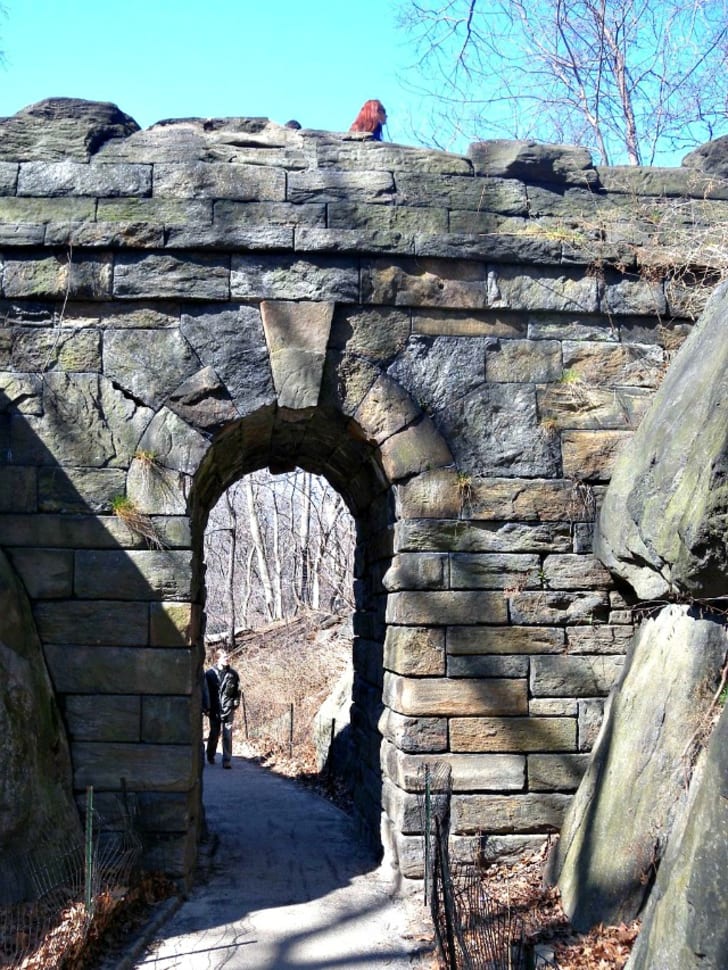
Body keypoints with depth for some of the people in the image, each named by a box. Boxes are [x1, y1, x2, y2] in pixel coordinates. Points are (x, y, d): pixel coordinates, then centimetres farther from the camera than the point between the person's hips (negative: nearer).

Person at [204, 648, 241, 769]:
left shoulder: (233, 674, 1)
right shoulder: (210, 673, -2)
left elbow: (237, 691, 8)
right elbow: (206, 691, 1)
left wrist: (236, 704, 2)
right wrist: (207, 708, -2)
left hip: (228, 710, 0)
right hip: (214, 710, 0)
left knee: (227, 736, -4)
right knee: (214, 734, 12)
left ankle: (227, 760, 0)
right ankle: (210, 756, 32)